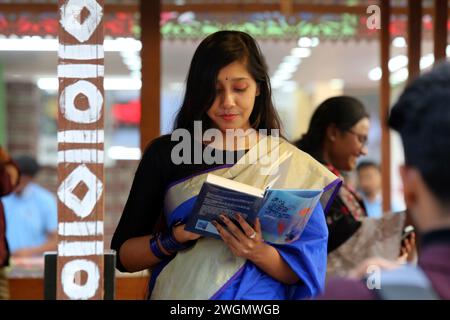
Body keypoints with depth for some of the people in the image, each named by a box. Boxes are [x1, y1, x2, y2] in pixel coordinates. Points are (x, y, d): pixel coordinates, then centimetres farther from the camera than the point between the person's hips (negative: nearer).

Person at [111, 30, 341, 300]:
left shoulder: (293, 165, 5)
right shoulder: (165, 154, 5)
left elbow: (303, 271, 3)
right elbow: (124, 255, 6)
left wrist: (259, 253, -14)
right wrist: (174, 239, -10)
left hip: (259, 296, 0)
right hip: (179, 294, 1)